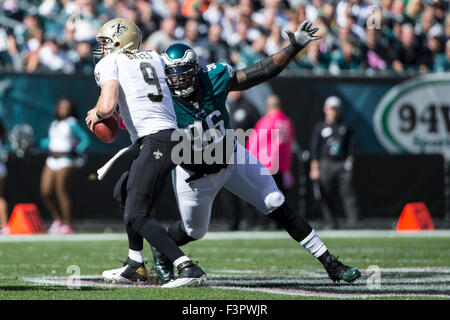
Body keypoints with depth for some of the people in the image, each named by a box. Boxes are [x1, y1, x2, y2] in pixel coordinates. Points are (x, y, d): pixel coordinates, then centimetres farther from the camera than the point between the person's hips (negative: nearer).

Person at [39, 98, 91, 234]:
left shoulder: (71, 124, -3)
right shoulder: (54, 124, 16)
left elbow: (86, 139, -3)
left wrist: (77, 152, -13)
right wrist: (38, 143, 16)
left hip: (65, 161, -7)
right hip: (51, 161, 7)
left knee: (61, 192, -10)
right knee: (45, 193, 1)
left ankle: (68, 225, -3)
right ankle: (57, 220, 17)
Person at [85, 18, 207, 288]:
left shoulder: (109, 63, 1)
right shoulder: (154, 58, 21)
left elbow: (107, 106, -15)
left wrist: (95, 114, 10)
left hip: (154, 141, -8)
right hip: (172, 134, 8)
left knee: (137, 217, -8)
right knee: (124, 192, 27)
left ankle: (189, 269, -20)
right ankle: (135, 265, 33)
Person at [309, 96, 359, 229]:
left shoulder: (344, 127, 13)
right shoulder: (319, 127, 6)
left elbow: (350, 145, 16)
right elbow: (314, 148, 3)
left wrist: (349, 159, 3)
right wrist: (315, 167, -3)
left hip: (343, 164, 1)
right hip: (326, 165, -1)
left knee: (348, 193, -5)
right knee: (326, 195, -3)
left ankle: (352, 222, -6)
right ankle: (330, 223, 2)